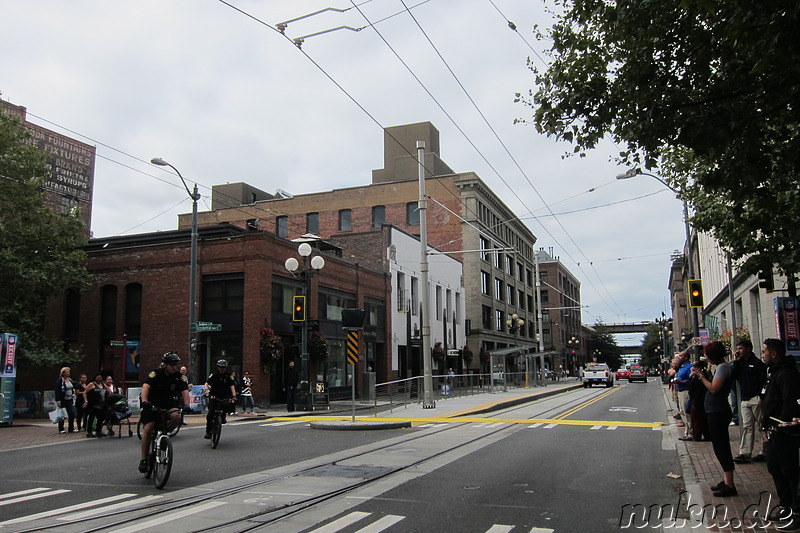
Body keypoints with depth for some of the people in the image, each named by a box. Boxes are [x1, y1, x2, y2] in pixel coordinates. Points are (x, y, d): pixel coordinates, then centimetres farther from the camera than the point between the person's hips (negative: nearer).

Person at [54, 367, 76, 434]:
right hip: (63, 400, -6)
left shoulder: (70, 380, 11)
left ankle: (71, 428, 8)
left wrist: (73, 395, 14)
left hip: (70, 399, 6)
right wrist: (58, 401, -19)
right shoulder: (59, 381, -11)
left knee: (72, 413, 1)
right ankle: (61, 429, 14)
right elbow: (57, 391, -15)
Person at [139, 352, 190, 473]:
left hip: (168, 406, 2)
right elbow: (145, 387, -28)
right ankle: (144, 459, -4)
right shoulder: (155, 374, -13)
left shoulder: (179, 377, -3)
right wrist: (144, 401, -46)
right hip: (152, 405, -2)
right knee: (148, 429, -15)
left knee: (176, 416, -29)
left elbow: (184, 391, -13)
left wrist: (186, 404, -32)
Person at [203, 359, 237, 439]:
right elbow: (206, 384, -13)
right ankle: (208, 432, -3)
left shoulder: (228, 376, -4)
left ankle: (223, 417, -2)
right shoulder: (213, 375, -3)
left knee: (226, 405, -32)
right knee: (210, 413, -14)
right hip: (214, 396, 0)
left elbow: (232, 386, -15)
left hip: (224, 397, 0)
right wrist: (207, 389, -36)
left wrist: (234, 396, -31)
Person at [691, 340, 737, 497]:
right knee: (721, 448, 16)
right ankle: (726, 482, 25)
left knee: (721, 448, -6)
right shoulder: (722, 366, 15)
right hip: (717, 412, 11)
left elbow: (714, 388, -21)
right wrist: (700, 376, 7)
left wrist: (701, 376, -11)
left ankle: (729, 485, -2)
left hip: (718, 413, -11)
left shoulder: (723, 367, -15)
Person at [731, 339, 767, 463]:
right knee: (747, 426, 5)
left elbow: (763, 381, -11)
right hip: (744, 400, 6)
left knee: (762, 425, 2)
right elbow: (734, 376, 4)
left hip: (756, 399, -6)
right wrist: (735, 362, -3)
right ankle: (745, 453, 3)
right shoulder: (740, 363, 14)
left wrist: (761, 396, -17)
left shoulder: (757, 363, -7)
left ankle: (765, 452, 11)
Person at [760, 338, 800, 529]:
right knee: (775, 468, 17)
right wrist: (768, 425, 16)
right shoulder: (776, 372, 16)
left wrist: (783, 425, -21)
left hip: (784, 431, -11)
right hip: (774, 430, 11)